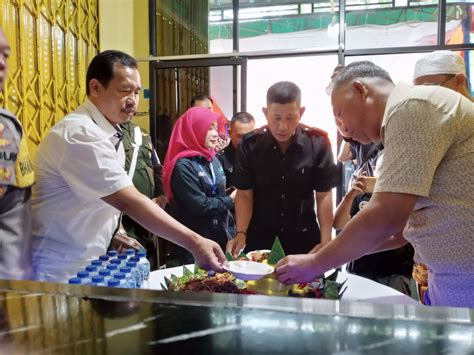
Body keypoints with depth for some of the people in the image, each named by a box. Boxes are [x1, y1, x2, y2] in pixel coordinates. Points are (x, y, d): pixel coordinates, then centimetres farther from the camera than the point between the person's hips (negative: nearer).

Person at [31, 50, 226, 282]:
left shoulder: (107, 132, 6)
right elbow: (129, 202, -31)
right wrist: (194, 242, -33)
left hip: (85, 261, 8)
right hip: (60, 269, -8)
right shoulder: (81, 135, -24)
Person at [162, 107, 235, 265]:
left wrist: (231, 232, 7)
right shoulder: (183, 165, -16)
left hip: (223, 237, 8)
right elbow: (200, 206, -22)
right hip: (196, 243, -7)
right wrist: (230, 201, -9)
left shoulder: (213, 160, 10)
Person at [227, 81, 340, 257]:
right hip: (260, 239, 0)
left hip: (304, 238, 0)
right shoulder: (250, 144, -11)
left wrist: (326, 242, -15)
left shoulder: (317, 142, -12)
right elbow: (245, 194, -7)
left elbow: (324, 195, -9)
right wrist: (241, 234, -20)